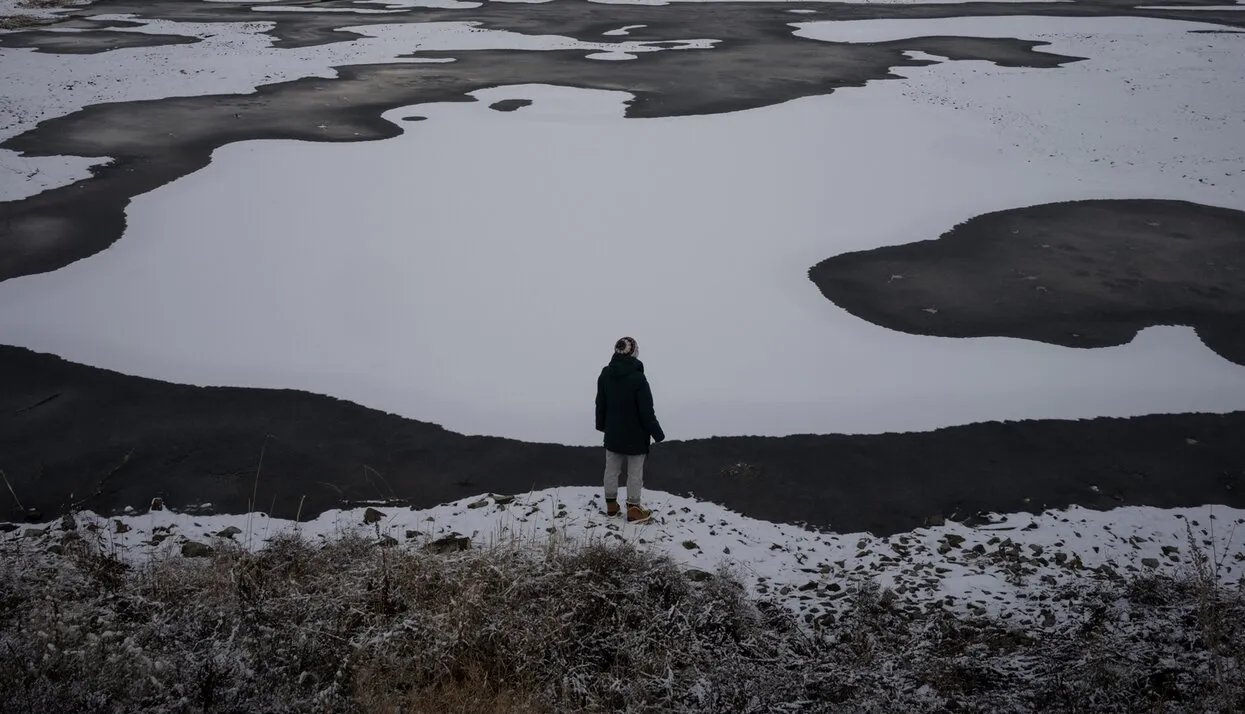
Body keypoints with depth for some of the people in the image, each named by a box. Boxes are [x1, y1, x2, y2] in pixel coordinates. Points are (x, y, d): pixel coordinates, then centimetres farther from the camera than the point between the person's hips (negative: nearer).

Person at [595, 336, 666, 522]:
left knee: (612, 470, 15)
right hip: (635, 435, -6)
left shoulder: (605, 375, -3)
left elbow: (600, 404, 9)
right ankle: (633, 509, 14)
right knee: (635, 473, 6)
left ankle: (611, 504, 26)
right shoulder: (638, 377, -23)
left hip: (613, 433, 6)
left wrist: (601, 425, 26)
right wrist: (657, 434, -8)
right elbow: (647, 411, -19)